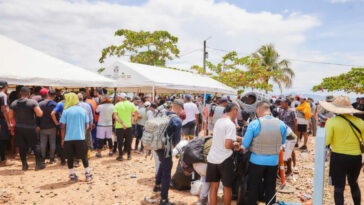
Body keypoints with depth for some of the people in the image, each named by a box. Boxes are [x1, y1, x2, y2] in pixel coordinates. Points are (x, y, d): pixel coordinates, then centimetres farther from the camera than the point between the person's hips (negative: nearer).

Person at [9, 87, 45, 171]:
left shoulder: (14, 103, 3)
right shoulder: (33, 102, -11)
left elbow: (10, 116, 4)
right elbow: (40, 114, -20)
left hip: (18, 128, 4)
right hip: (30, 128, -4)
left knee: (22, 146, 11)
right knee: (35, 145, 7)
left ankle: (24, 165, 16)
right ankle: (38, 164, 10)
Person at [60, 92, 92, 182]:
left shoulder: (66, 111, -4)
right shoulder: (83, 110, 3)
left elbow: (63, 127, -3)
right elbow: (86, 125, 7)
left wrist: (62, 138, 6)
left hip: (68, 138, -1)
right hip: (80, 138, 1)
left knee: (69, 157, 11)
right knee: (84, 156, 11)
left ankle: (72, 175, 14)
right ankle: (87, 174, 13)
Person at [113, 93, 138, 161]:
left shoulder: (117, 105, -4)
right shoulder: (130, 104, 0)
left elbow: (115, 115, -16)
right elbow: (136, 113, 3)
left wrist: (121, 123, -21)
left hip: (119, 126, -2)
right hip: (128, 125, 2)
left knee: (120, 141, 8)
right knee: (128, 141, 14)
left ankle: (120, 155, 9)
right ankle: (129, 155, 20)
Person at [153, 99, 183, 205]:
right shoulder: (177, 120, -14)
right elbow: (177, 138, -8)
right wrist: (173, 145, 14)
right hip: (165, 147, -8)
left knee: (163, 164, 32)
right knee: (166, 173, 3)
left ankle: (157, 185, 48)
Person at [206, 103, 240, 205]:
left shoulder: (218, 121, 8)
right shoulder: (230, 125, -17)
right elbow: (228, 145, -24)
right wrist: (235, 144, -3)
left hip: (212, 158, 7)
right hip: (224, 160, -6)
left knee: (214, 186, 13)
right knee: (228, 187, 11)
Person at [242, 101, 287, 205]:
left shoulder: (254, 124, -17)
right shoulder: (281, 124, -6)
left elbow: (245, 145, -12)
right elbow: (282, 142, 9)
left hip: (257, 160, -3)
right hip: (273, 161, 3)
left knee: (253, 188, 13)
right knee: (270, 188, 18)